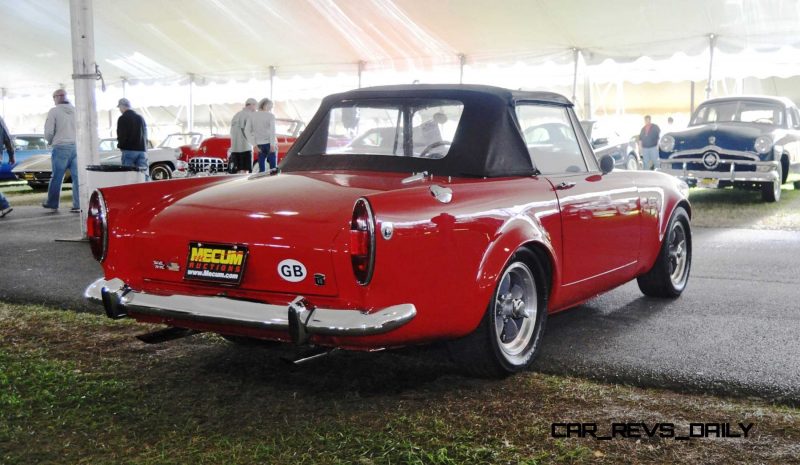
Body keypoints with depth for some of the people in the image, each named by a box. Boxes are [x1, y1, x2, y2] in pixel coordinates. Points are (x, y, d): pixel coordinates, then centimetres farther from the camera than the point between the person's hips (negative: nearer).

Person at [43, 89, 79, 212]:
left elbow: (48, 132, -6)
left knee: (57, 177, 8)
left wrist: (50, 141, 14)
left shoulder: (54, 111, -5)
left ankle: (52, 203, 20)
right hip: (77, 146, 3)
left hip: (61, 147, -3)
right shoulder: (76, 110, 5)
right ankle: (79, 205, -1)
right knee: (78, 177, 2)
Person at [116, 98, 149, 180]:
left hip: (129, 150, -5)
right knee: (144, 173, 2)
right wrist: (144, 147, 17)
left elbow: (121, 136, -9)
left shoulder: (122, 119, -5)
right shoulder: (140, 118, 15)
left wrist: (120, 145, 8)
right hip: (142, 149, 5)